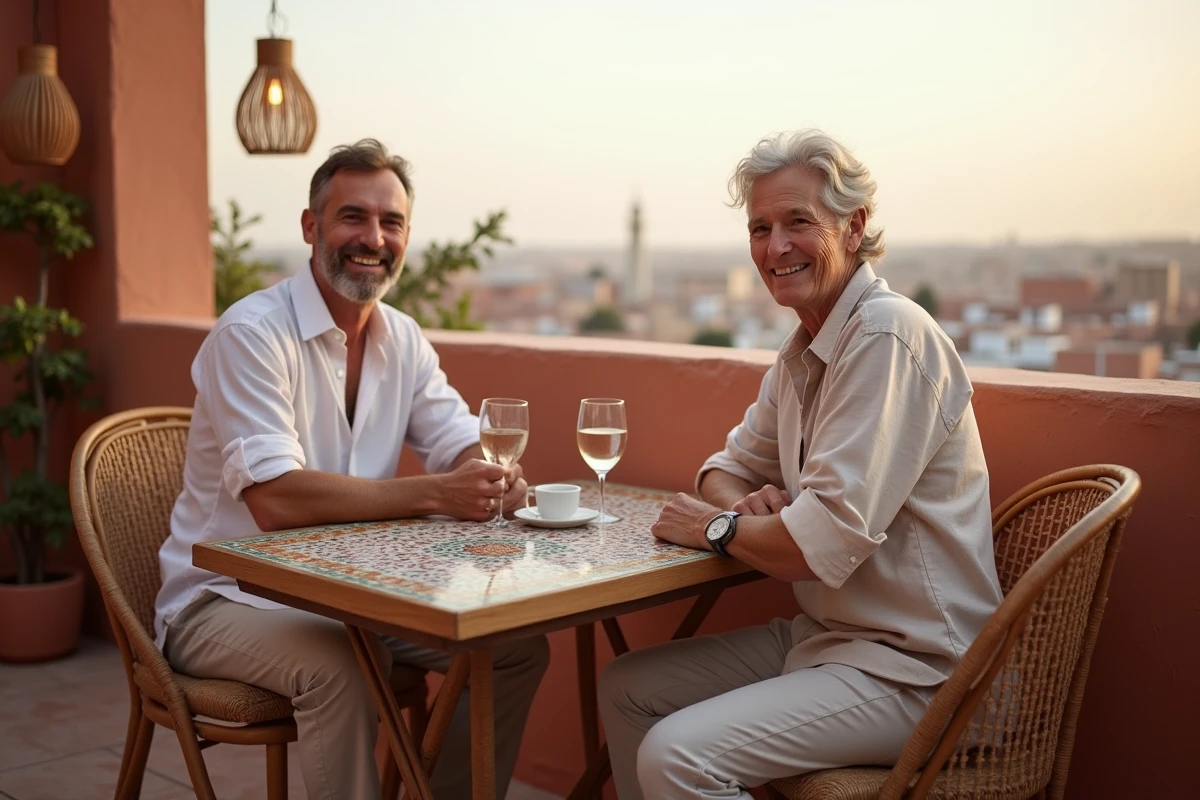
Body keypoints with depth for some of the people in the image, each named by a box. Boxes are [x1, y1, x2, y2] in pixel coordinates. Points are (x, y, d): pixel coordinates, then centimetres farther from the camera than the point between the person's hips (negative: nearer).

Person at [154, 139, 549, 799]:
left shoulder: (403, 339, 5)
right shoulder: (254, 333, -19)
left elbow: (463, 447, 4)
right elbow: (275, 500, -29)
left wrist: (495, 479, -22)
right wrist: (435, 495, -33)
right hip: (227, 596, -7)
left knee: (518, 646, -4)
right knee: (336, 665, -36)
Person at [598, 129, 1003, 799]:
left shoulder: (886, 335, -21)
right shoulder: (803, 352, 10)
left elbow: (828, 541, -27)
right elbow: (730, 466, 20)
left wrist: (716, 527, -9)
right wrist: (746, 505, -4)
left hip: (905, 669, -9)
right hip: (821, 635, 9)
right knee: (627, 689, 10)